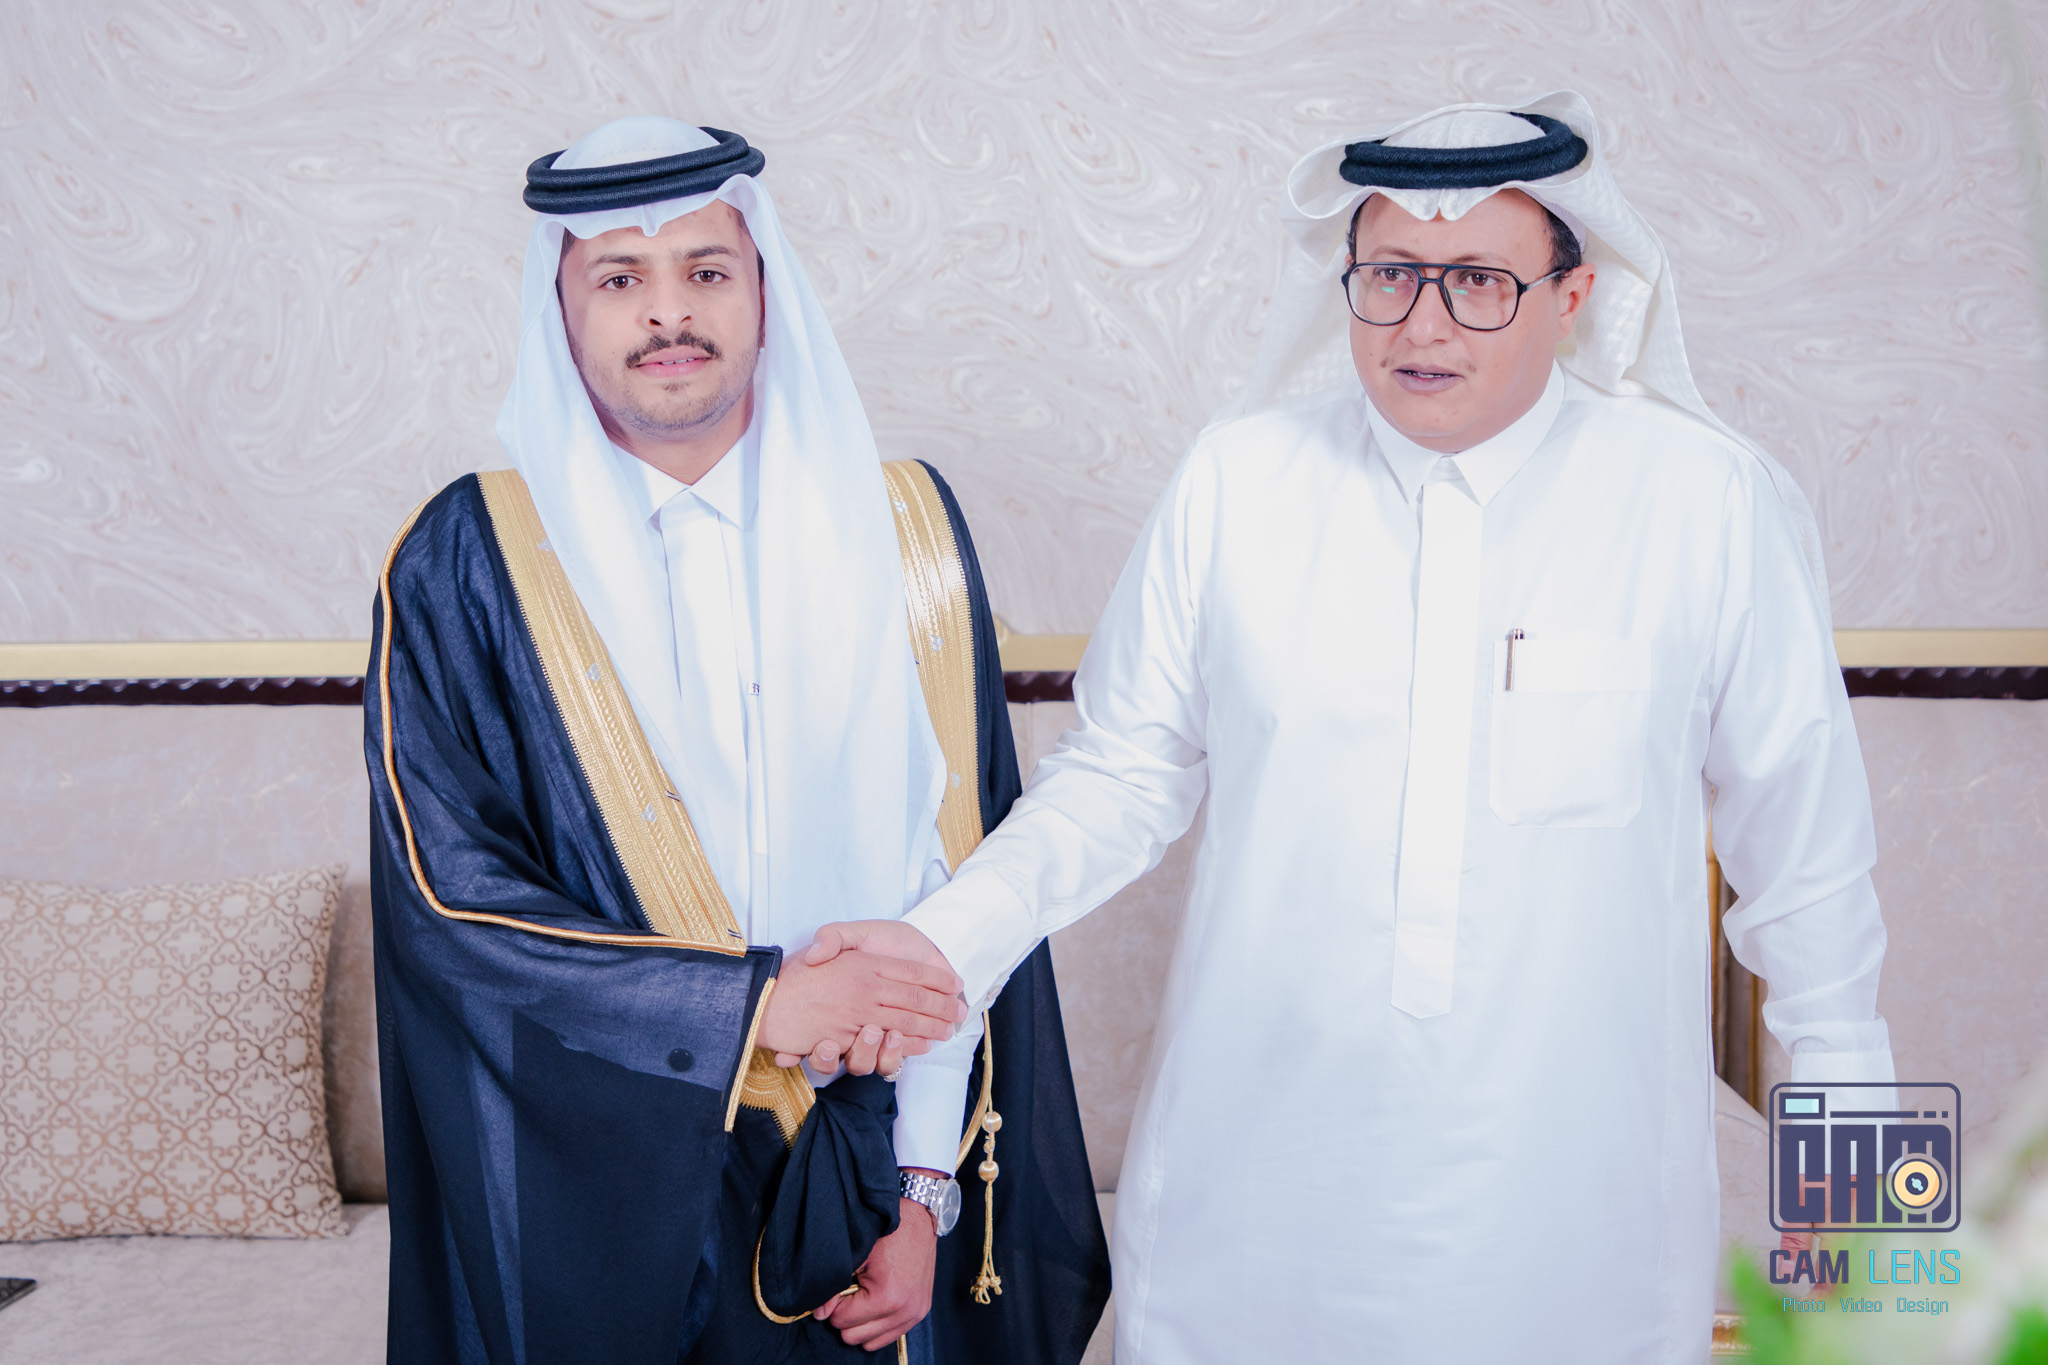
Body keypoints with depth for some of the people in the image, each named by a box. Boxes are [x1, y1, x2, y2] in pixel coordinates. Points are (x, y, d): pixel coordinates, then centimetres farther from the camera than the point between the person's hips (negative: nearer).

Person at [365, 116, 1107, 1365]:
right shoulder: (465, 567, -7)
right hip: (600, 1196, -1)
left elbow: (957, 883, -4)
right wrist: (760, 1003, -18)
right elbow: (450, 904, -12)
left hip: (861, 1180, 1)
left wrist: (928, 1195, -7)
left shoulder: (902, 530, -3)